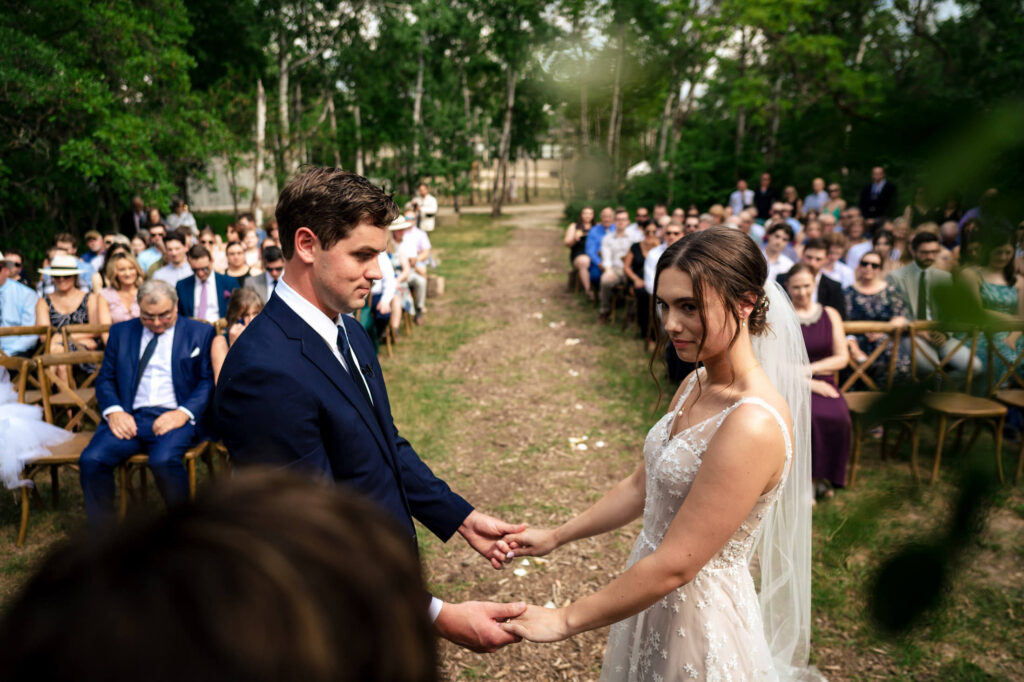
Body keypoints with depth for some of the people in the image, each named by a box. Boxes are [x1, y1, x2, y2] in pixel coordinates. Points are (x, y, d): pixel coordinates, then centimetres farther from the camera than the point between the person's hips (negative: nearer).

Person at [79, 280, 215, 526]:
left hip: (174, 417, -3)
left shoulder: (201, 333, 8)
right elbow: (105, 379, 16)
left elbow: (209, 381, 2)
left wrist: (183, 413, -14)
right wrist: (114, 411, -4)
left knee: (164, 460, -32)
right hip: (129, 417, 4)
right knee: (91, 460, -22)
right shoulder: (121, 332, 18)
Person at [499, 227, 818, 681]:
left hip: (699, 617, -7)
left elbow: (674, 565, -26)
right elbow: (642, 485, 8)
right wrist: (555, 537, 8)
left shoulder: (753, 424, -29)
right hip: (655, 597, 7)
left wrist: (566, 620, -17)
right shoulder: (697, 385, -2)